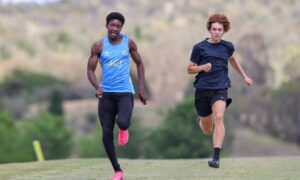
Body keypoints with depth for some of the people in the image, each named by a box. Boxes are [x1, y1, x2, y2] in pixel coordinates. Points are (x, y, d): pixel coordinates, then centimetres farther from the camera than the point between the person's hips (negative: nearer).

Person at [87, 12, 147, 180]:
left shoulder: (129, 42, 3)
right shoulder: (99, 46, 1)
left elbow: (139, 63, 13)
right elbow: (91, 70, 2)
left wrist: (142, 88, 6)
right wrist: (97, 87, -17)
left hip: (125, 92, -1)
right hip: (106, 93, 1)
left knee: (122, 122, -28)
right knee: (106, 134, -2)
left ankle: (124, 128, 13)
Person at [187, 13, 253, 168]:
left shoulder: (227, 46, 8)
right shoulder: (199, 47, 0)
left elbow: (232, 59, 30)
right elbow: (190, 69, 4)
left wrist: (244, 76, 34)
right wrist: (202, 67, -15)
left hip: (220, 89, 0)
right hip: (202, 89, 0)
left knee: (218, 117, -27)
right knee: (207, 131, 9)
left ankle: (216, 157, -30)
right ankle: (201, 120, 49)